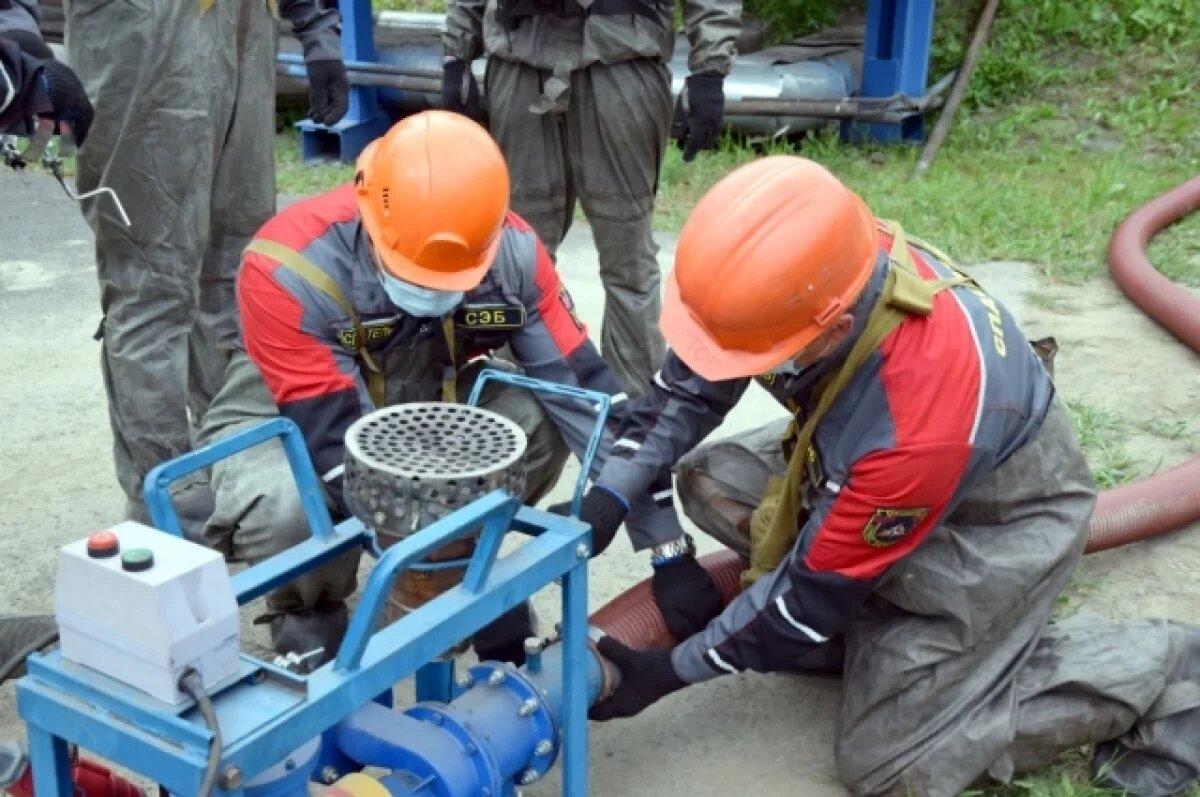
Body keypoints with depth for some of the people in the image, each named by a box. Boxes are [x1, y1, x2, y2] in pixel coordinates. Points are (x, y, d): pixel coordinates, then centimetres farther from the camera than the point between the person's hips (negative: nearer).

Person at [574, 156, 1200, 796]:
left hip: (992, 528, -7)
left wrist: (672, 671, -17)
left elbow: (817, 588, -26)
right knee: (711, 482, -4)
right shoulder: (817, 272, -25)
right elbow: (691, 381, -8)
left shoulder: (918, 422, -42)